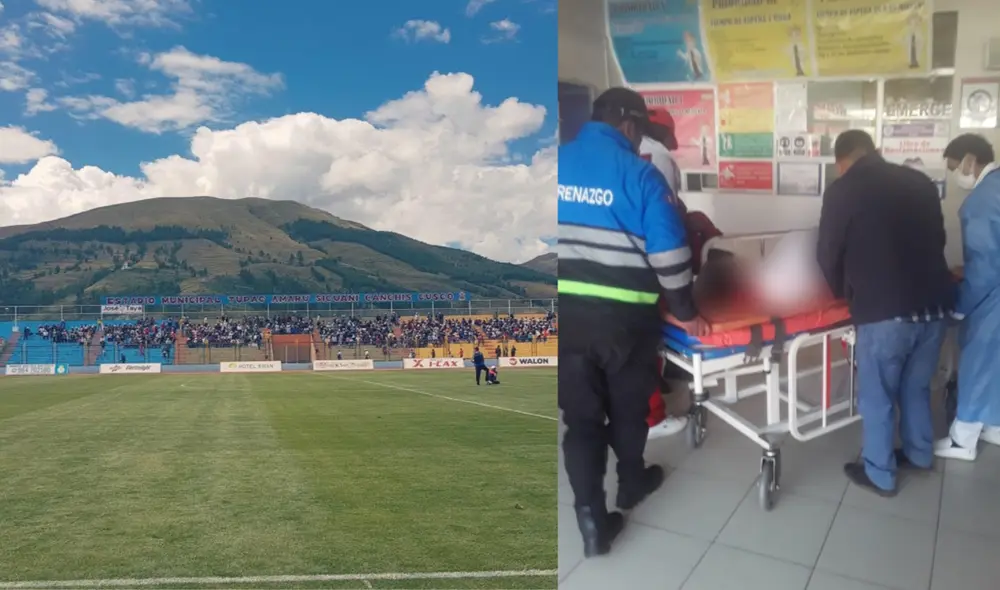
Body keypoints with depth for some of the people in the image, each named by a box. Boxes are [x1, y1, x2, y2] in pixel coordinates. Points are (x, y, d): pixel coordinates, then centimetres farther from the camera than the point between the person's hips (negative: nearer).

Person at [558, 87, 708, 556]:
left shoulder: (559, 162, 3)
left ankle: (591, 517, 8)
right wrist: (686, 312, 3)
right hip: (624, 314, -2)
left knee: (580, 414, 10)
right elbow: (668, 252, -10)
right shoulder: (639, 173, -9)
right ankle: (632, 484, 40)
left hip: (565, 311, 3)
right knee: (628, 406, 19)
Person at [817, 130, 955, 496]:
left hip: (884, 311, -6)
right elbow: (937, 239, 20)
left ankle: (879, 475, 23)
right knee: (916, 386, 25)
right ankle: (919, 454, 42)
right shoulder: (920, 182, 11)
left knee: (877, 397, 10)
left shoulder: (842, 190, -4)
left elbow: (828, 254, 3)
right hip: (934, 304, 6)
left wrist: (843, 293, 22)